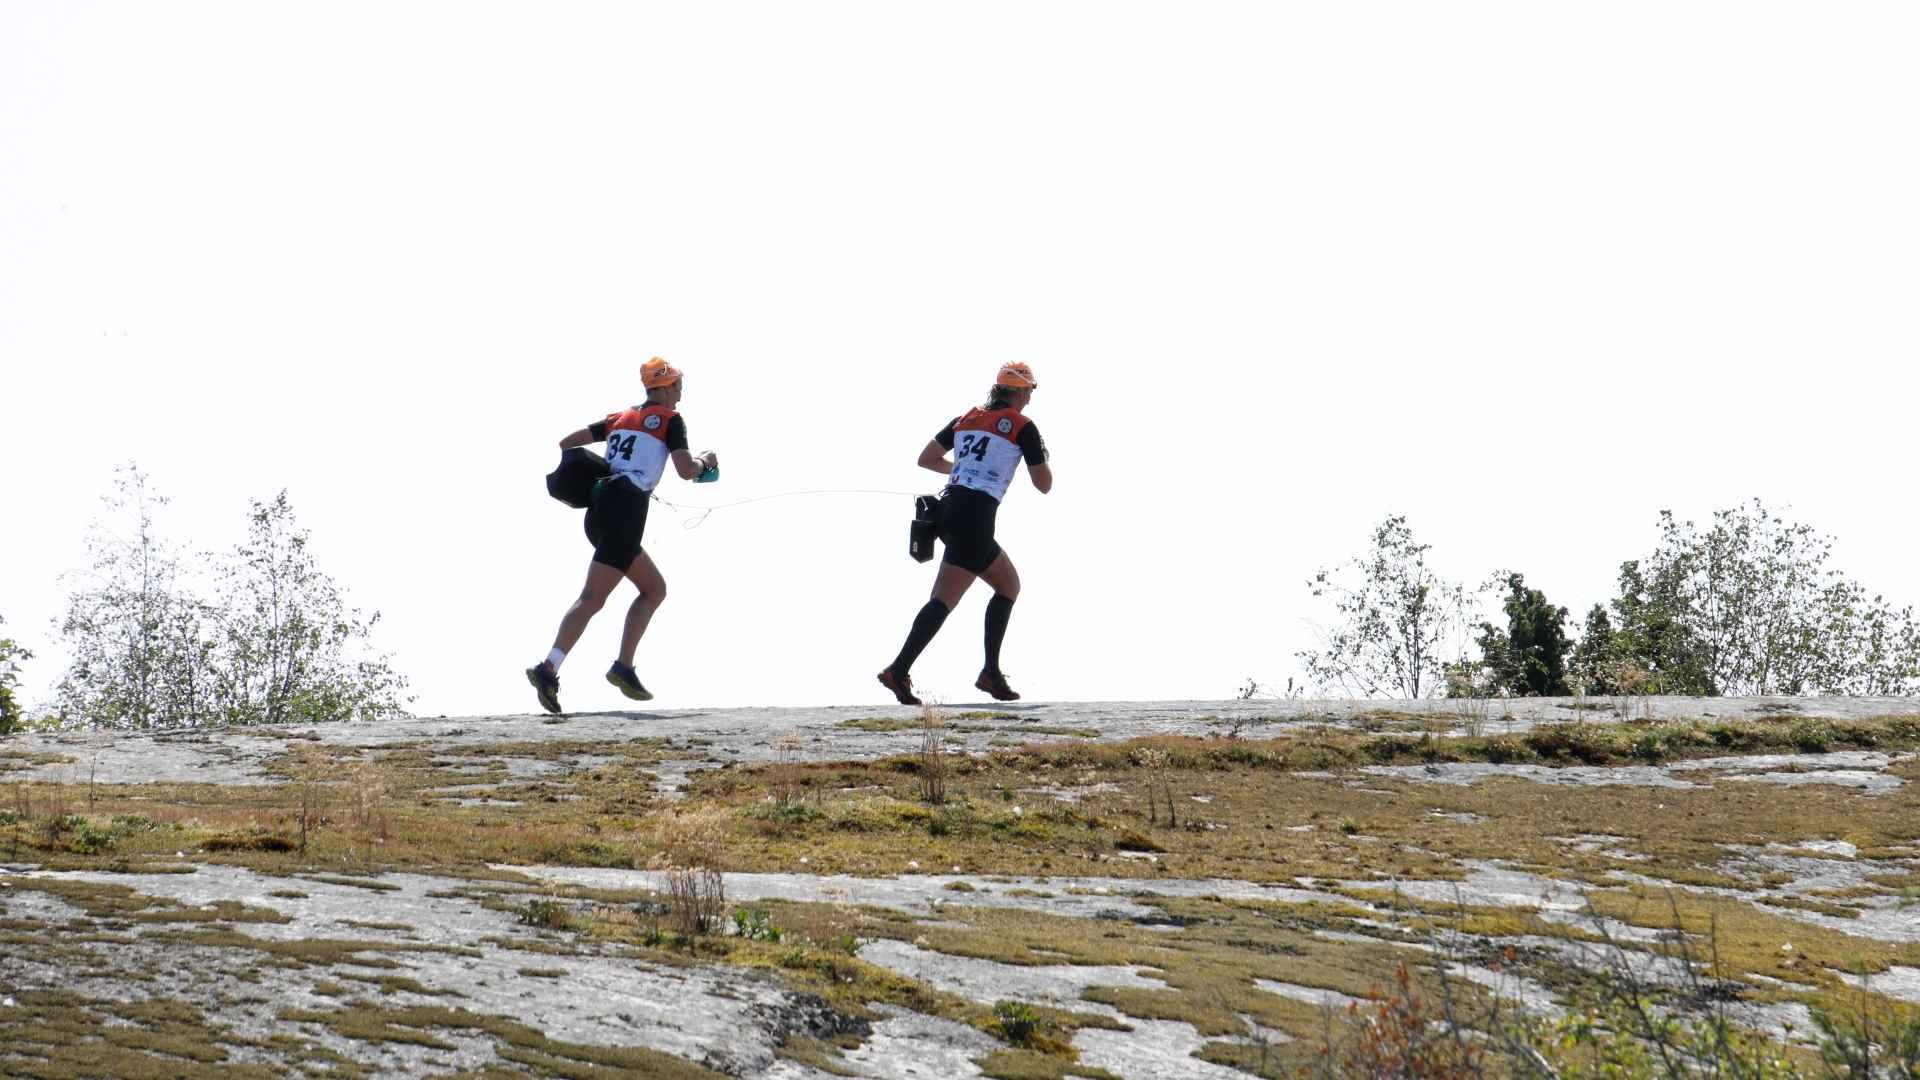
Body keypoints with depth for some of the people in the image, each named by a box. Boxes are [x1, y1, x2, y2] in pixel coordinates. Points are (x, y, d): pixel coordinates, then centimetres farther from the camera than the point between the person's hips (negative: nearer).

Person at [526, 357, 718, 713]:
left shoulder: (620, 417, 21)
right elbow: (686, 471, -8)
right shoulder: (670, 420, 3)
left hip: (598, 510, 8)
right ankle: (548, 670, -26)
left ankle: (624, 667, 6)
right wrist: (705, 461, 12)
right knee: (592, 598, -14)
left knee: (655, 588, 17)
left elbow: (566, 443, 18)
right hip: (626, 513, -8)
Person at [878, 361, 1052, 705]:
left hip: (948, 510, 8)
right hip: (975, 517, -8)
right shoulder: (1022, 426, 1)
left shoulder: (967, 419, 18)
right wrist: (1041, 457, 25)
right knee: (944, 599, -12)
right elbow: (1044, 485, 4)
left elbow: (925, 459, 19)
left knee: (1009, 585, 20)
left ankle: (991, 673, 14)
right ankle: (899, 671, -23)